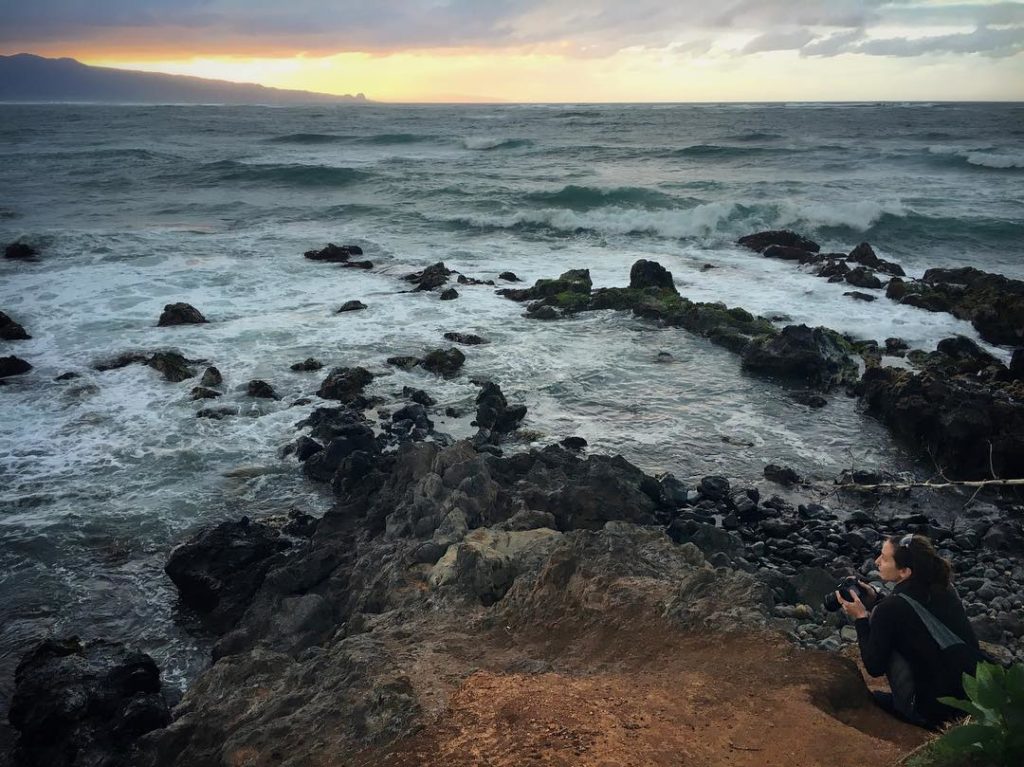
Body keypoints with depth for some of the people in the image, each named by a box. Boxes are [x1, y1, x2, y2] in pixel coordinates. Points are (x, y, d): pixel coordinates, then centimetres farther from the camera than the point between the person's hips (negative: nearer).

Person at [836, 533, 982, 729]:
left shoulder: (889, 610, -21)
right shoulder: (943, 588, -2)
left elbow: (874, 668, -10)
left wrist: (861, 618, -4)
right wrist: (877, 599, 10)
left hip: (938, 712, -6)